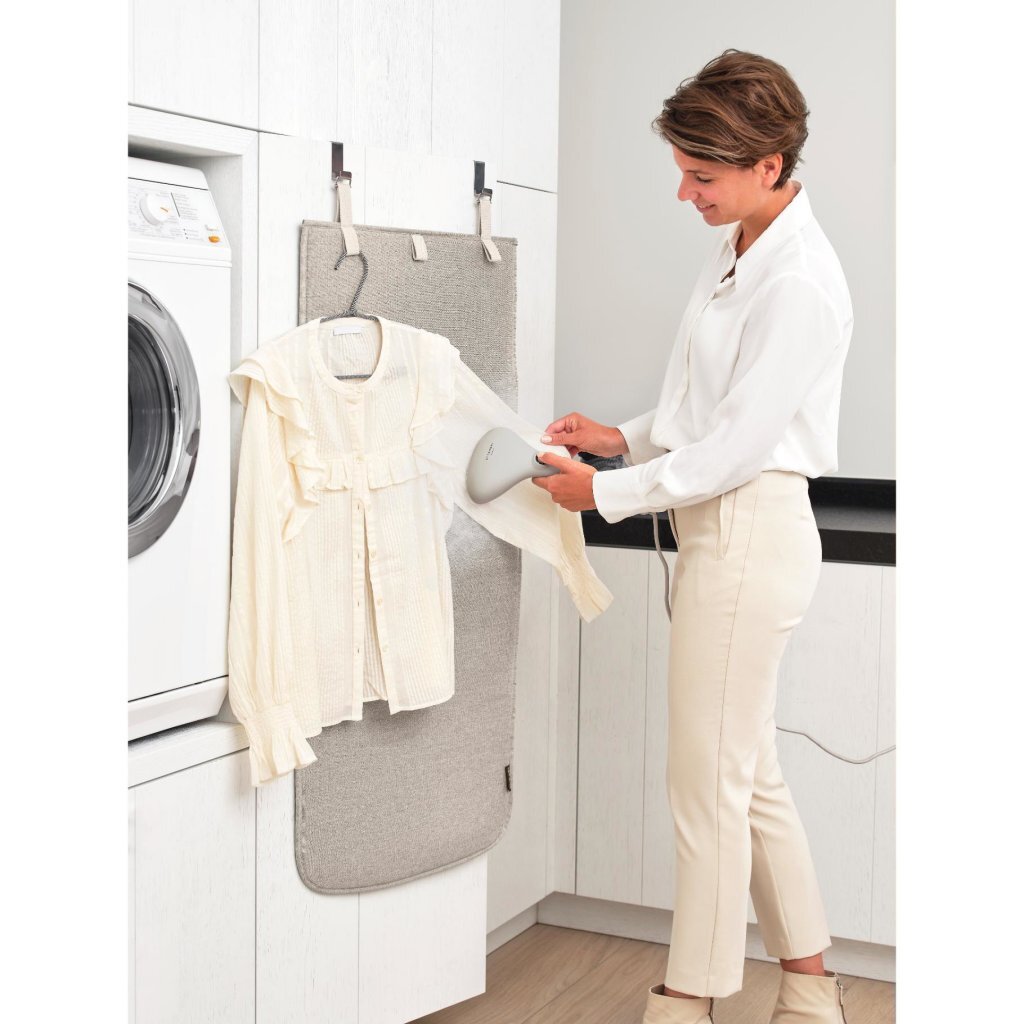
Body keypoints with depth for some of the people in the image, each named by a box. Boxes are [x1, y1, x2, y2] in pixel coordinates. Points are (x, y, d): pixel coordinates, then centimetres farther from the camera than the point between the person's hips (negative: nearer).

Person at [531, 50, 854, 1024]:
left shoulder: (800, 285, -19)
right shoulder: (737, 250, 11)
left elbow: (735, 446, -20)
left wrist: (607, 492, -13)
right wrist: (625, 436, 8)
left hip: (752, 532, -10)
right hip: (717, 531, 10)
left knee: (709, 781, 0)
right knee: (749, 771, 17)